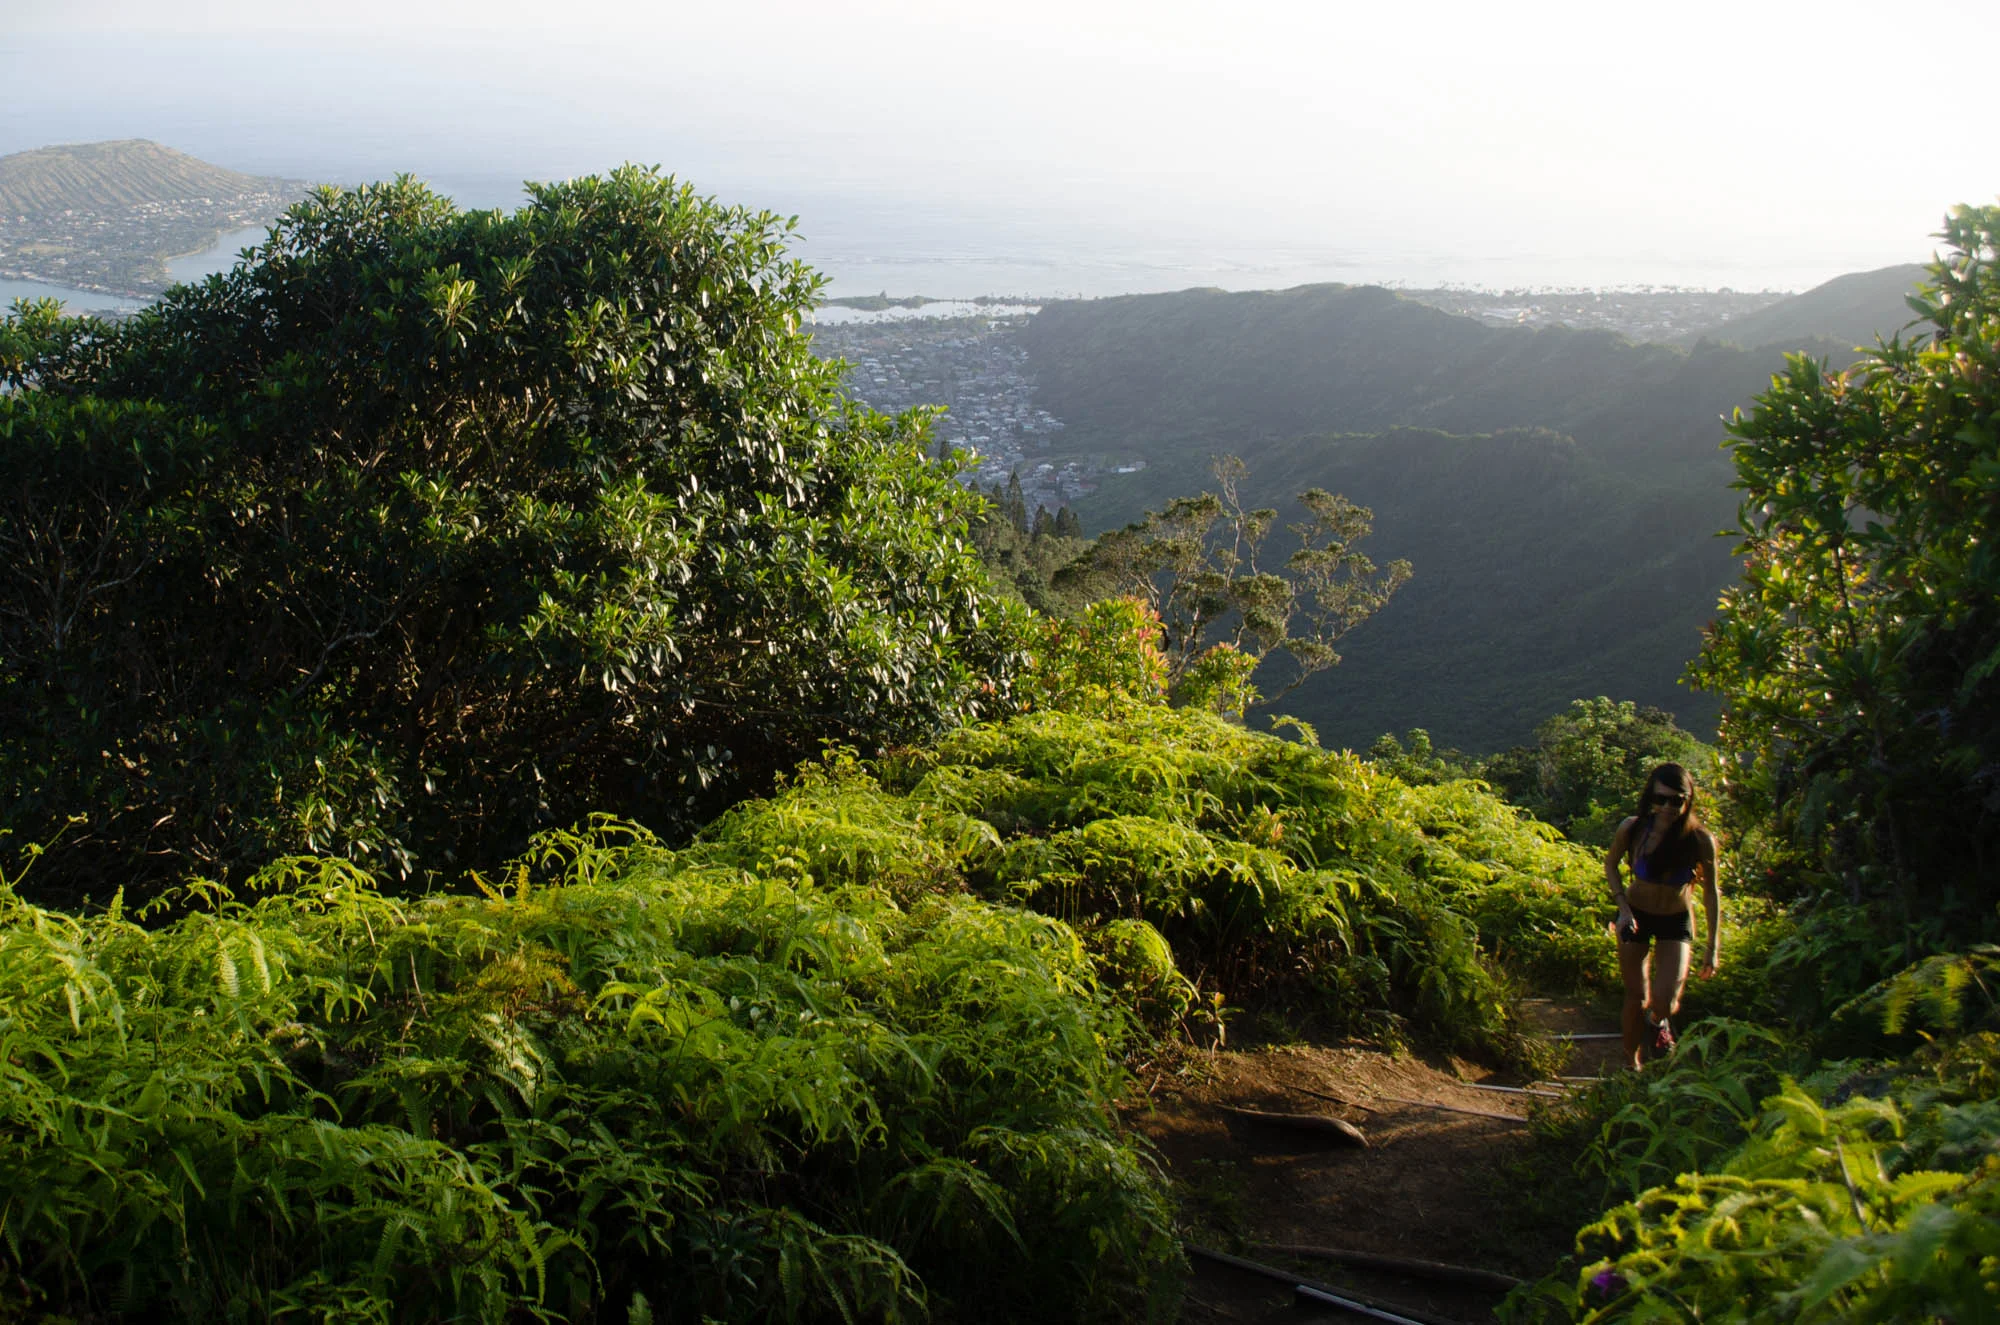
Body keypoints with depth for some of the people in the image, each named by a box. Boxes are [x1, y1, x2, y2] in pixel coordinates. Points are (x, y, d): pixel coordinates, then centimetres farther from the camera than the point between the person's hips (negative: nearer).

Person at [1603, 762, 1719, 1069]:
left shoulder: (1701, 840, -24)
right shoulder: (1633, 829, -21)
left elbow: (1711, 892, -10)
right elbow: (1611, 864, 0)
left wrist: (1713, 947, -6)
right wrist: (1623, 906, -12)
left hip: (1676, 921, -1)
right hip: (1635, 916, 1)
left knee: (1664, 1002, -13)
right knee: (1637, 997, 7)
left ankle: (1658, 1021, 26)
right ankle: (1631, 1062, 31)